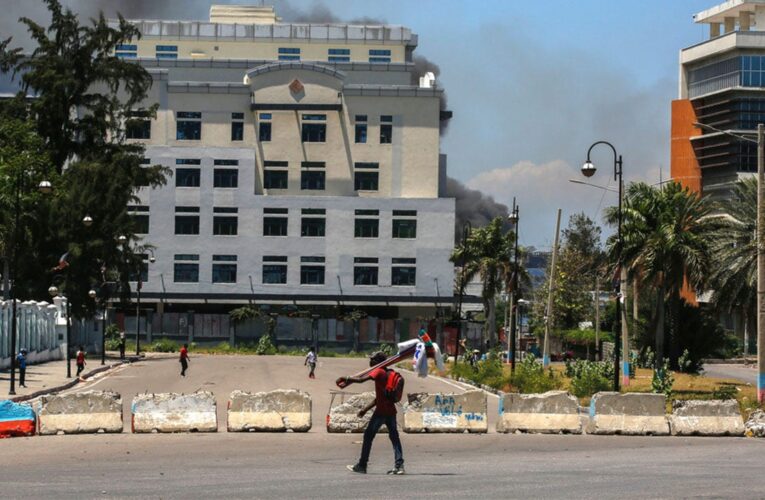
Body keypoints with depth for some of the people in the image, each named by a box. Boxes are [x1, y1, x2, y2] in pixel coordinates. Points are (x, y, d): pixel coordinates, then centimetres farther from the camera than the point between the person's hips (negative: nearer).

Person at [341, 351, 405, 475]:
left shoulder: (379, 372, -8)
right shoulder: (387, 374, 20)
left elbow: (361, 380, -21)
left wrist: (348, 379, -7)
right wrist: (366, 409, 23)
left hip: (381, 411, -8)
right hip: (391, 411, 8)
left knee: (368, 436, 2)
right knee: (394, 437, 5)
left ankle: (362, 465, 6)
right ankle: (399, 465, -5)